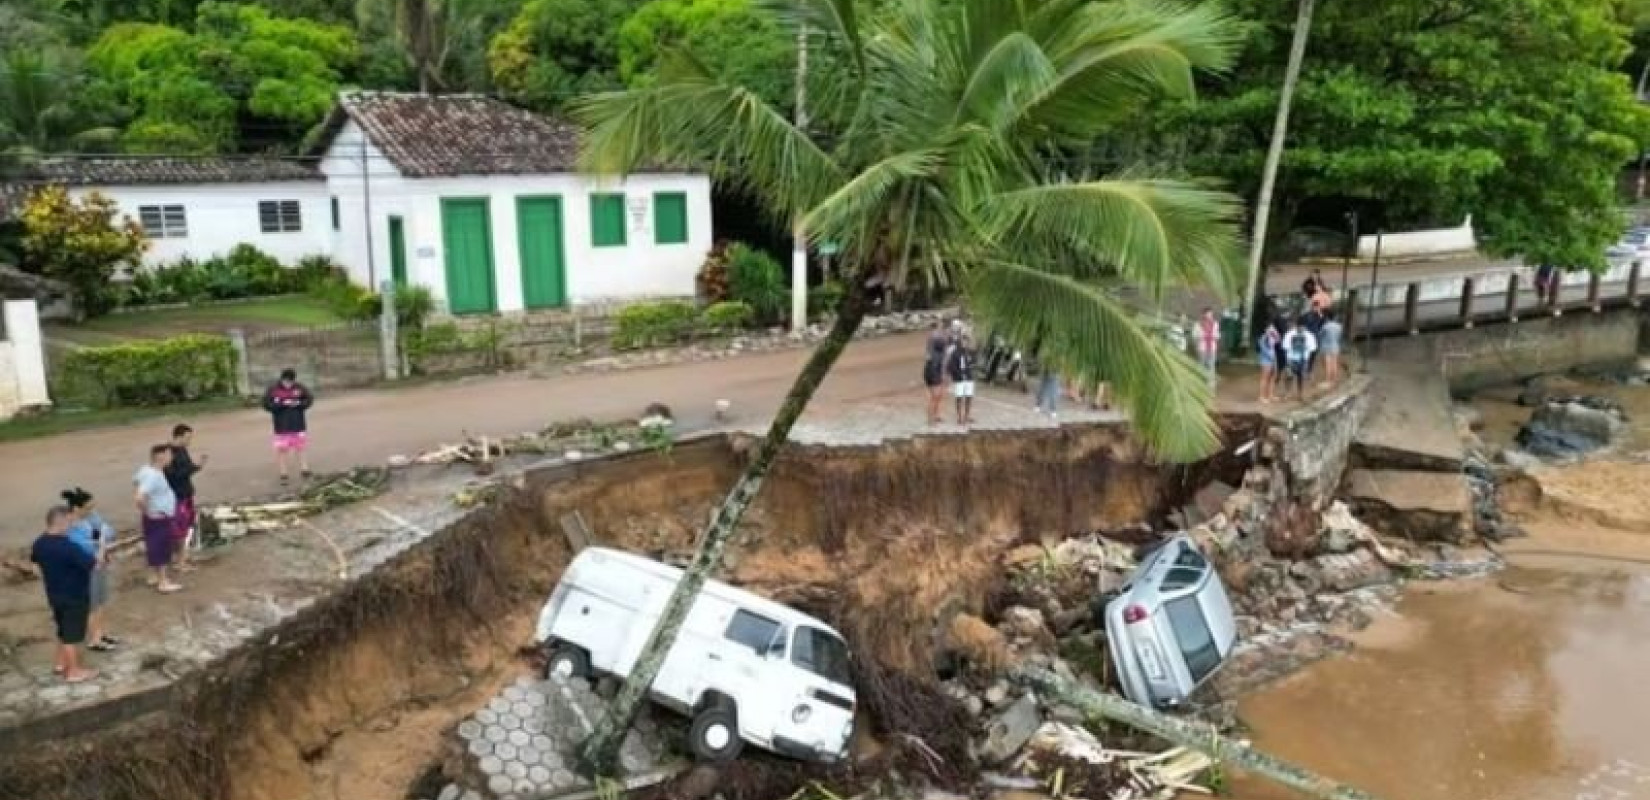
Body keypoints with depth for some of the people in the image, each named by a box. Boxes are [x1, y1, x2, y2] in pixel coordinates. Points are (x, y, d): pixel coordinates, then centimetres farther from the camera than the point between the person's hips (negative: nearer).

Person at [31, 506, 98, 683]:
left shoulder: (40, 543, -2)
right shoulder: (68, 547, -30)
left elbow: (34, 558, 20)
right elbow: (94, 564, -28)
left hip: (54, 595, 8)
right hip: (74, 597, -8)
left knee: (64, 629, 25)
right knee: (73, 633, 4)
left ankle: (60, 663, 38)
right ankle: (74, 671, 15)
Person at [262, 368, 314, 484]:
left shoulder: (300, 388, -2)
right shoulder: (273, 389, -9)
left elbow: (309, 400, 3)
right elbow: (267, 405, -11)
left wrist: (299, 403, -16)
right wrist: (282, 404, -23)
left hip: (298, 425, 2)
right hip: (282, 427, -2)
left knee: (300, 448, 11)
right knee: (281, 450, 2)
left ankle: (304, 470, 22)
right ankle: (283, 475, 11)